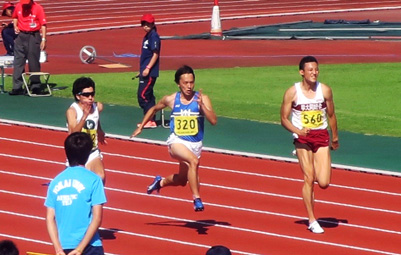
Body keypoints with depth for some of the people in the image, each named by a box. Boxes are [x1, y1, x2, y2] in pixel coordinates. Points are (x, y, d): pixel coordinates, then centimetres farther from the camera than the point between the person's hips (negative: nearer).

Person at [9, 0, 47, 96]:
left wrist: (43, 39, -14)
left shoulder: (38, 8, -9)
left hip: (33, 36, -4)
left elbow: (43, 25, -9)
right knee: (18, 61, 1)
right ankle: (17, 87, 4)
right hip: (21, 36, 4)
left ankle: (35, 87, 10)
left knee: (34, 62, 0)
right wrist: (15, 26, 4)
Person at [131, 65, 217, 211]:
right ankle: (197, 199, -29)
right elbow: (154, 109, 18)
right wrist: (141, 127, 18)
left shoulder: (202, 99, -7)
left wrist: (201, 105, -28)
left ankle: (161, 182, 50)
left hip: (195, 144, 2)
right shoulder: (171, 100, -3)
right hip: (177, 141, -2)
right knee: (193, 161, -33)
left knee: (181, 180, 18)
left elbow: (213, 121, -18)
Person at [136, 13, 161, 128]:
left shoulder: (154, 36, -13)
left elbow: (155, 54, -18)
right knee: (148, 95, 14)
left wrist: (148, 68, -22)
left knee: (142, 95, -11)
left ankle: (150, 121, -9)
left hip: (150, 72, -10)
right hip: (145, 71, 10)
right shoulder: (146, 36, 16)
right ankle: (150, 120, 20)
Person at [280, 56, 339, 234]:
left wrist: (335, 137, 20)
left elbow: (331, 115, 11)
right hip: (302, 138, -2)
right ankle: (312, 221, 5)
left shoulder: (325, 90, -2)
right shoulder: (292, 92, -8)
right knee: (309, 179, -7)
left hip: (322, 137, 2)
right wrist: (298, 131, -21)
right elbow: (284, 119, -4)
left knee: (323, 183, -6)